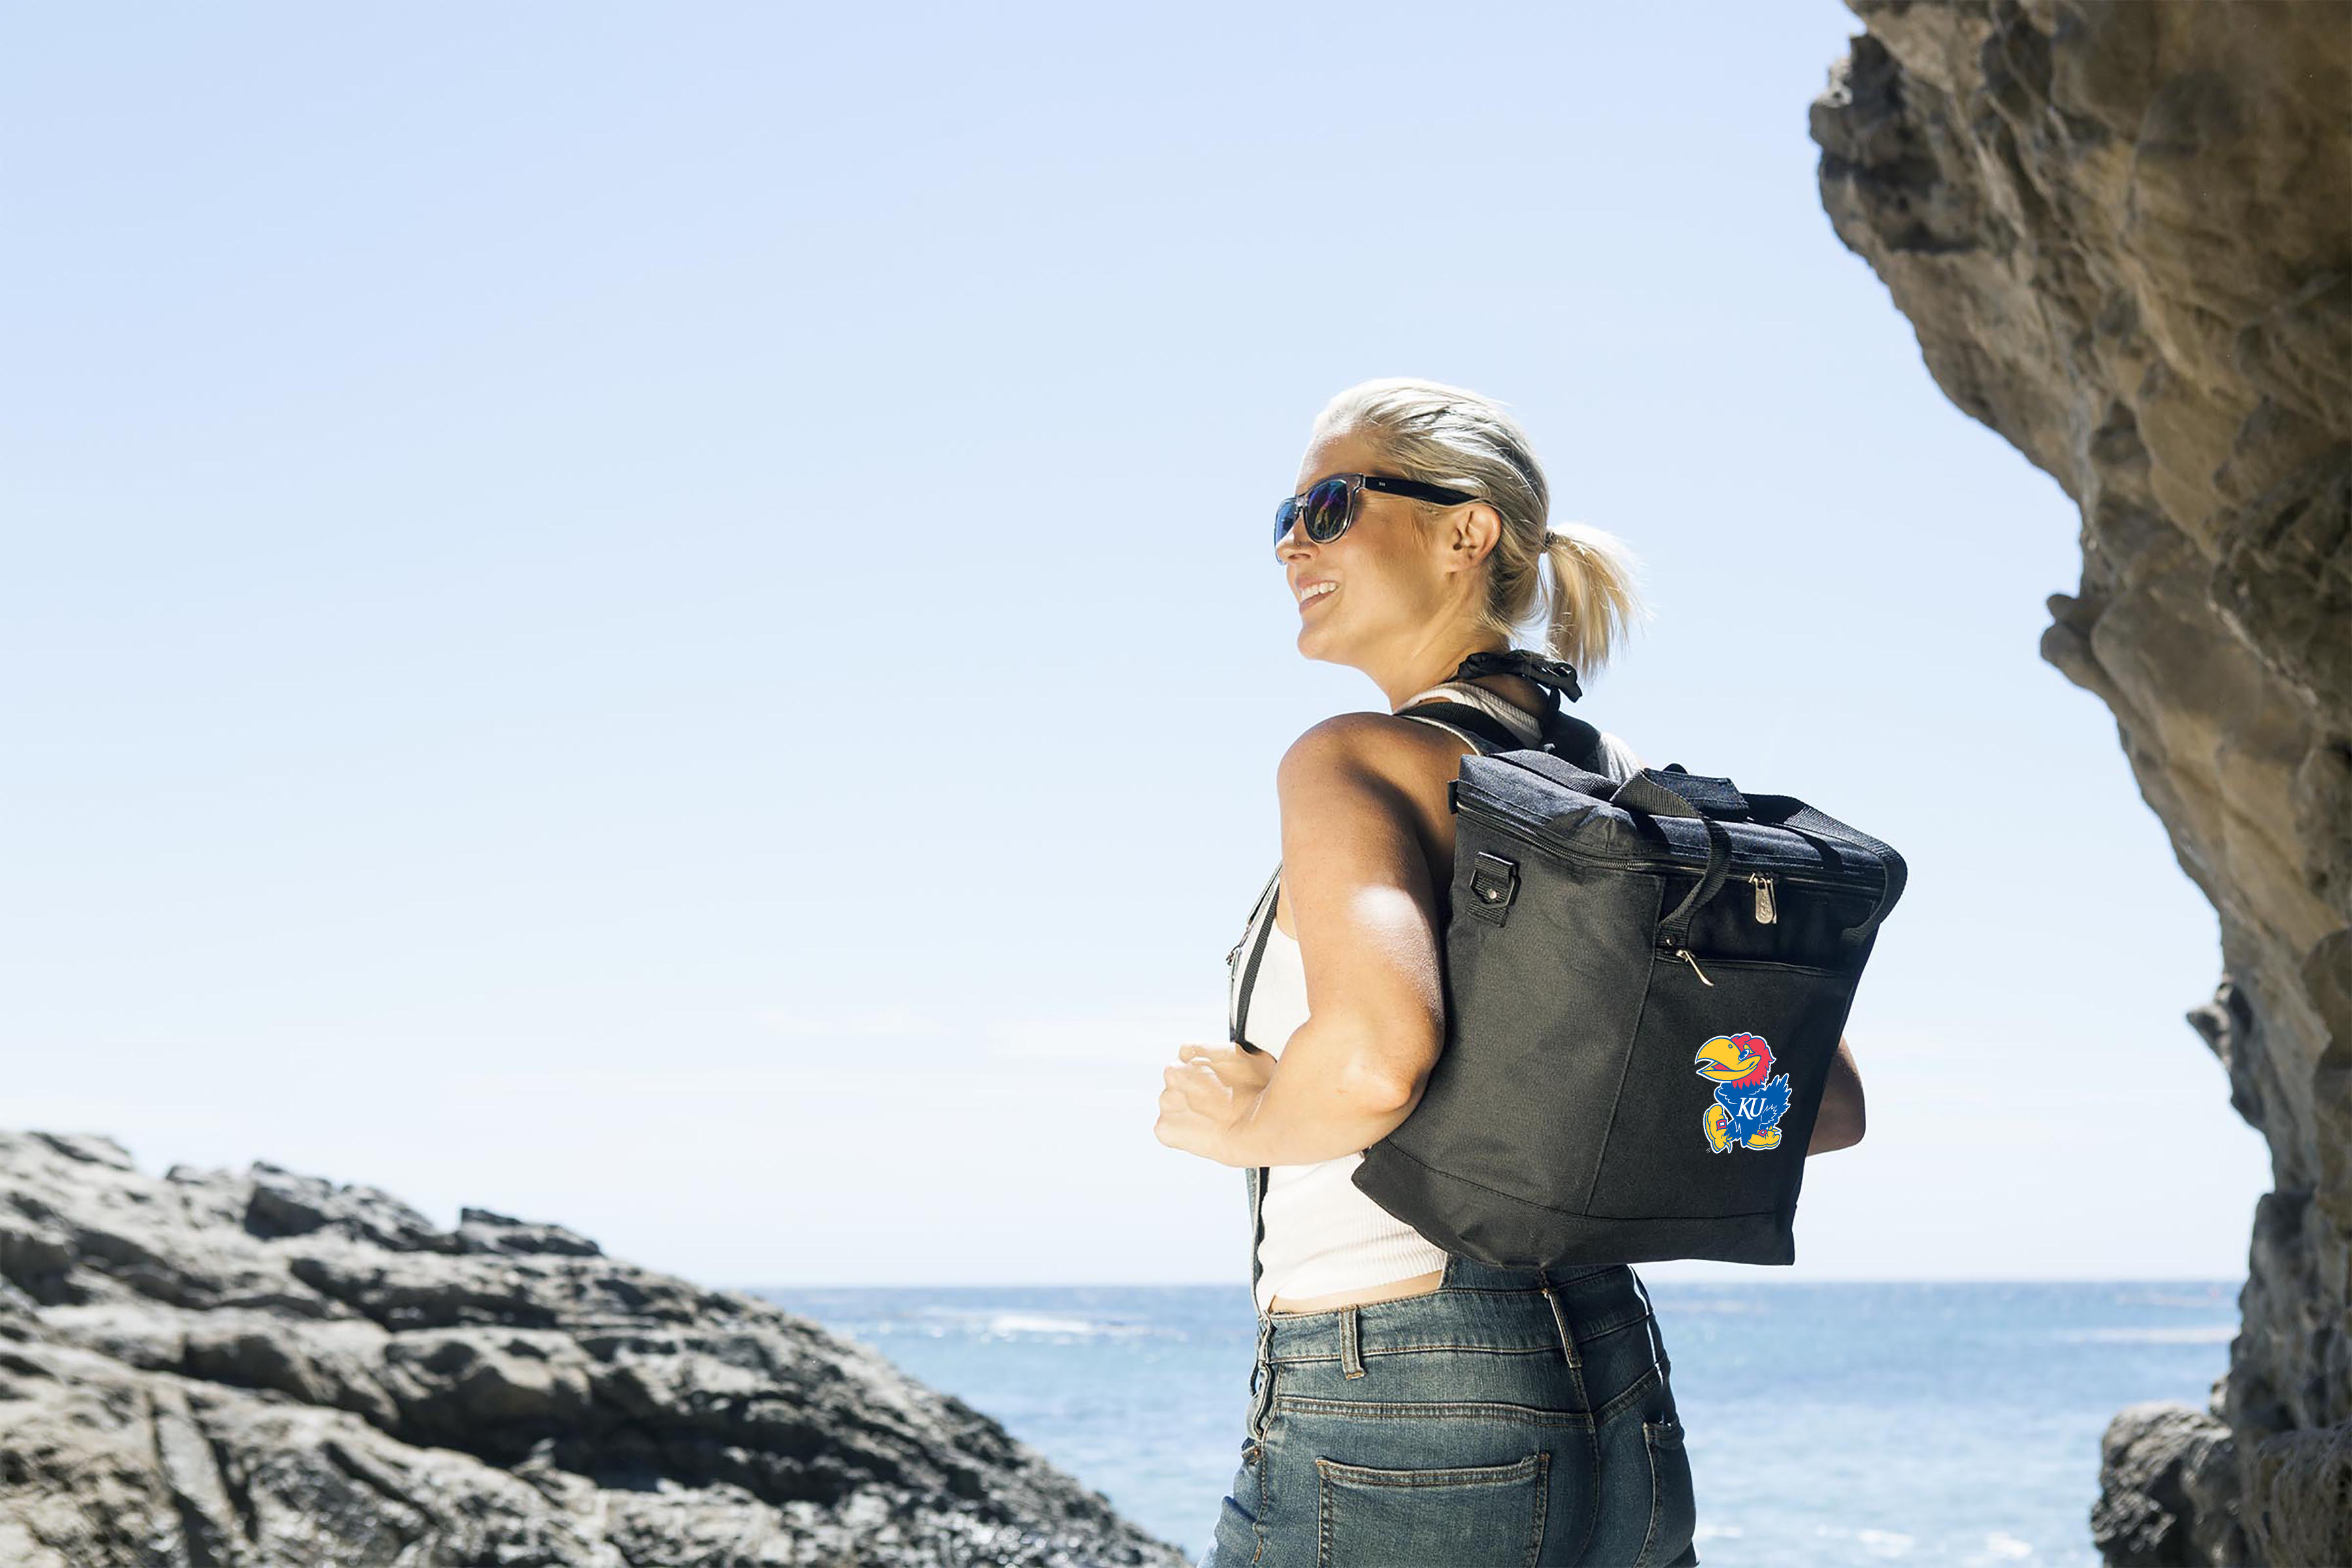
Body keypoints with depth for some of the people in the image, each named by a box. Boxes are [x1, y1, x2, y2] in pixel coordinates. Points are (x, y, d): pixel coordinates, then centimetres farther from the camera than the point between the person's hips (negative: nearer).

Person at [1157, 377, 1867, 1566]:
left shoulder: (1355, 759, -11)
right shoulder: (1625, 784, 11)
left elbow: (1377, 1056, -29)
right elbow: (1830, 1099, 13)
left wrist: (1242, 1124, -9)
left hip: (1397, 1432, -8)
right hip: (1626, 1414, 8)